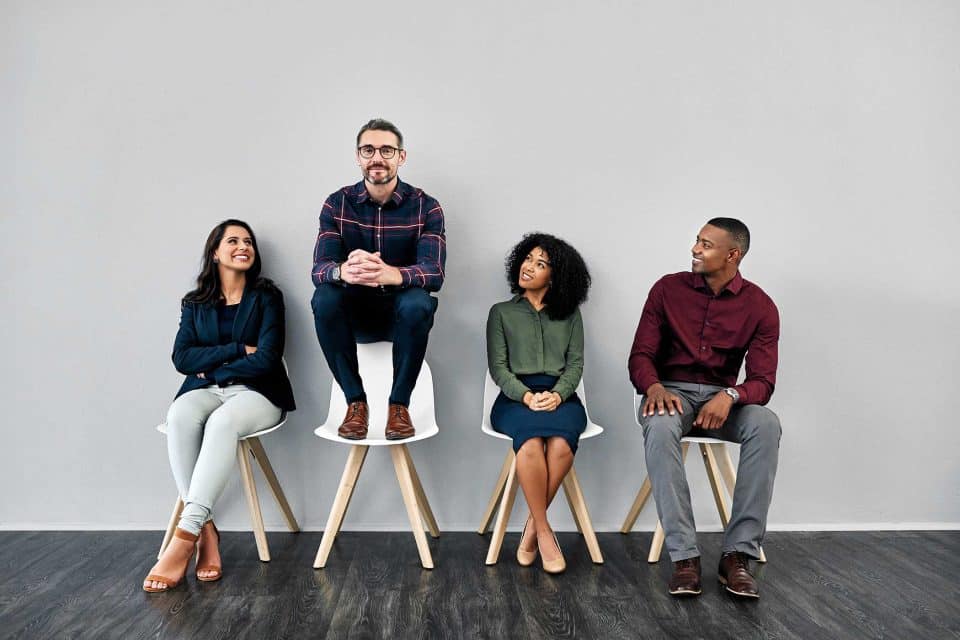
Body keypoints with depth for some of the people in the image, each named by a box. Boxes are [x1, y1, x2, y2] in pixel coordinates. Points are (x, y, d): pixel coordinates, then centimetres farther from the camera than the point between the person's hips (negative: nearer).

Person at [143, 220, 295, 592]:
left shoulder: (266, 297, 6)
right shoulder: (194, 303, 14)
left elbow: (266, 359, -6)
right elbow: (183, 359, 0)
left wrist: (213, 365, -2)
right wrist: (238, 349, -8)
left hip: (257, 392, -2)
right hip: (205, 391, 3)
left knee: (222, 421, -36)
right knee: (179, 417, -33)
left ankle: (186, 535, -36)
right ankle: (206, 531, -29)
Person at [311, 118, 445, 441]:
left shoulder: (426, 207, -8)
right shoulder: (337, 204, -4)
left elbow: (434, 272, -23)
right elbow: (319, 269, -16)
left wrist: (390, 274, -47)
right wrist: (343, 271, -44)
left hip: (401, 313, -1)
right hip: (354, 312, 2)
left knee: (418, 303, -35)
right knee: (324, 299, -30)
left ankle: (400, 404, -17)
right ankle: (355, 402, -15)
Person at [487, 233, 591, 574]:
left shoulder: (570, 313, 17)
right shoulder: (502, 312, 14)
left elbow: (575, 363, 8)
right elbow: (498, 367, 5)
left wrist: (557, 394, -13)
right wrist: (525, 395, -14)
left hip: (560, 396, 1)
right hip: (516, 396, -1)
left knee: (561, 444, -33)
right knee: (531, 442, -35)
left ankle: (531, 529, -14)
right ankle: (544, 532, -19)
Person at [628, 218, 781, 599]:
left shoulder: (759, 306, -2)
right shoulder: (668, 289, -1)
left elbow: (763, 382, -8)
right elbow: (641, 355, -2)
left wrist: (730, 396, -32)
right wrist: (653, 386, -26)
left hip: (723, 397, 1)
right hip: (672, 392, -1)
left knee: (766, 424, -32)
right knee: (659, 426, -37)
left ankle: (738, 554, -25)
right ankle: (684, 556, -31)